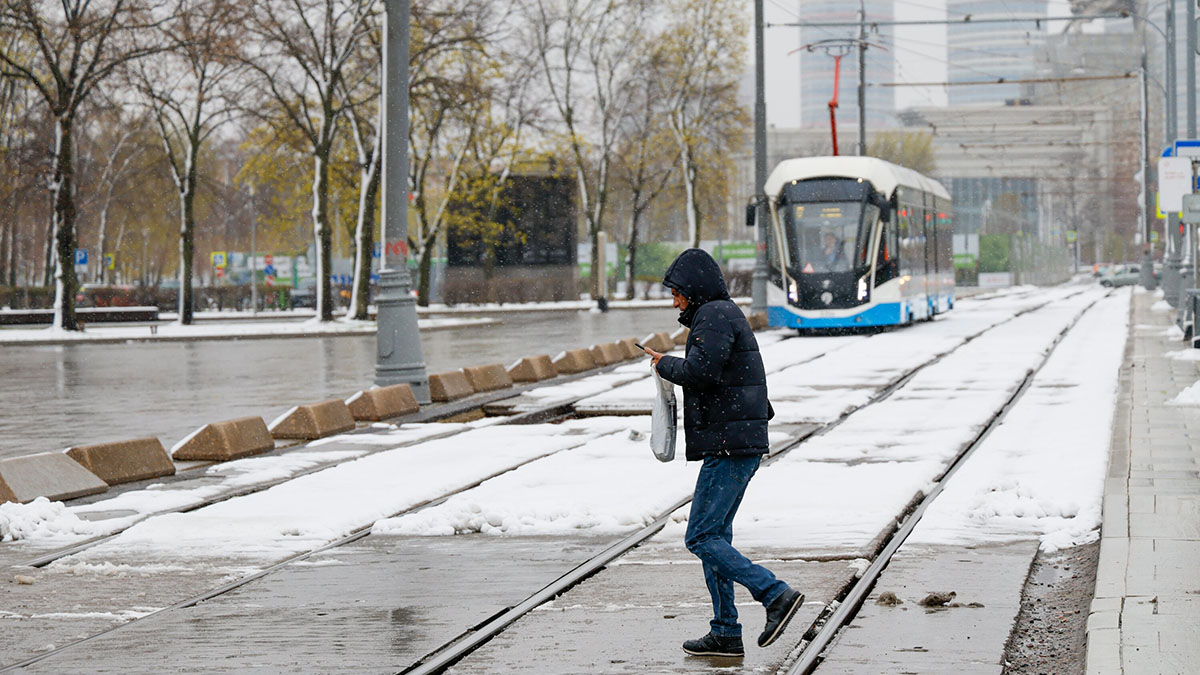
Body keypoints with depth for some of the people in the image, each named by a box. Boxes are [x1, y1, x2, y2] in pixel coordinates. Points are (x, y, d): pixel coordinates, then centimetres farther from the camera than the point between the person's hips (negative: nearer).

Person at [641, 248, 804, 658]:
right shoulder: (726, 315, 23)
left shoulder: (715, 317, -10)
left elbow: (699, 371, -23)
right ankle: (725, 633, 12)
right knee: (715, 536, 12)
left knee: (701, 538, -10)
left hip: (729, 446, -11)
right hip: (743, 444, 11)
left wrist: (664, 364, -6)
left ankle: (775, 594, -17)